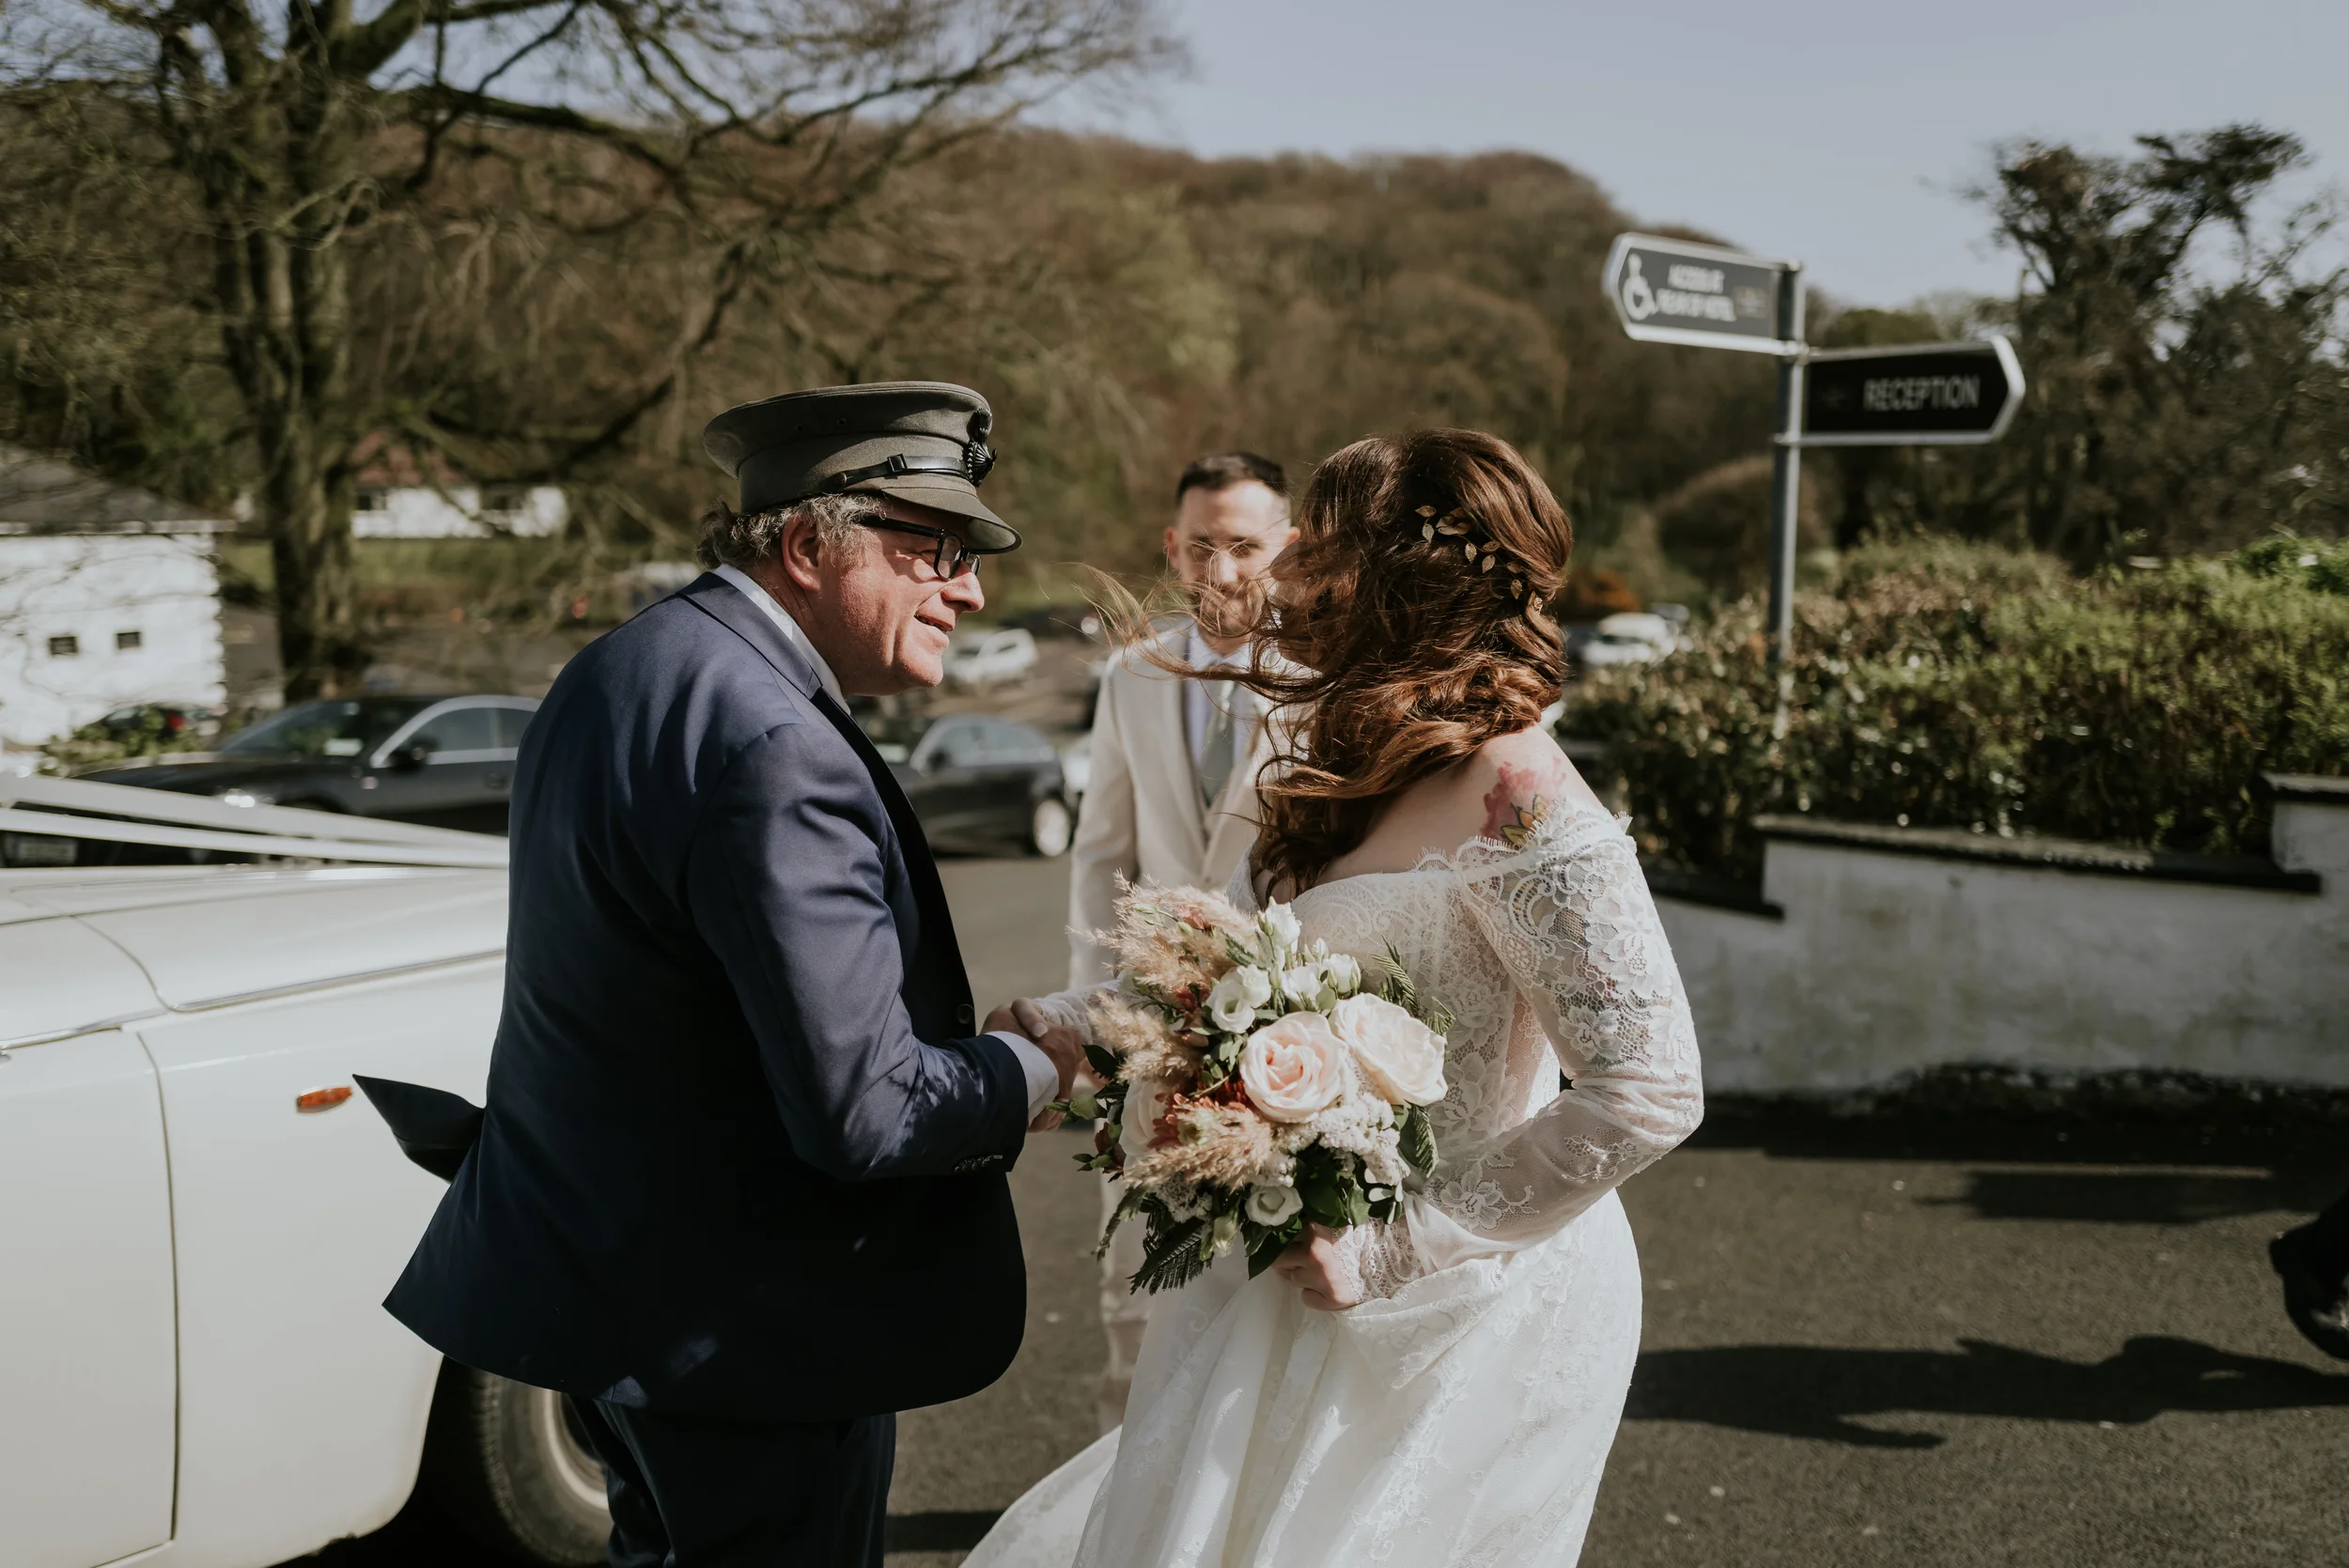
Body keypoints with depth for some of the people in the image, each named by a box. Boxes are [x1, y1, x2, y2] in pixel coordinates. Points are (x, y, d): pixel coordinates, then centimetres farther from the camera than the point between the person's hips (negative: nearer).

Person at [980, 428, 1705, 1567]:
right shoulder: (1346, 772, 6)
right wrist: (1050, 1029, 6)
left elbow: (1650, 1089, -25)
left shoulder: (1518, 804, -22)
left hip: (1460, 1309, -8)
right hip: (1309, 1292, 8)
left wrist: (1397, 1244, -21)